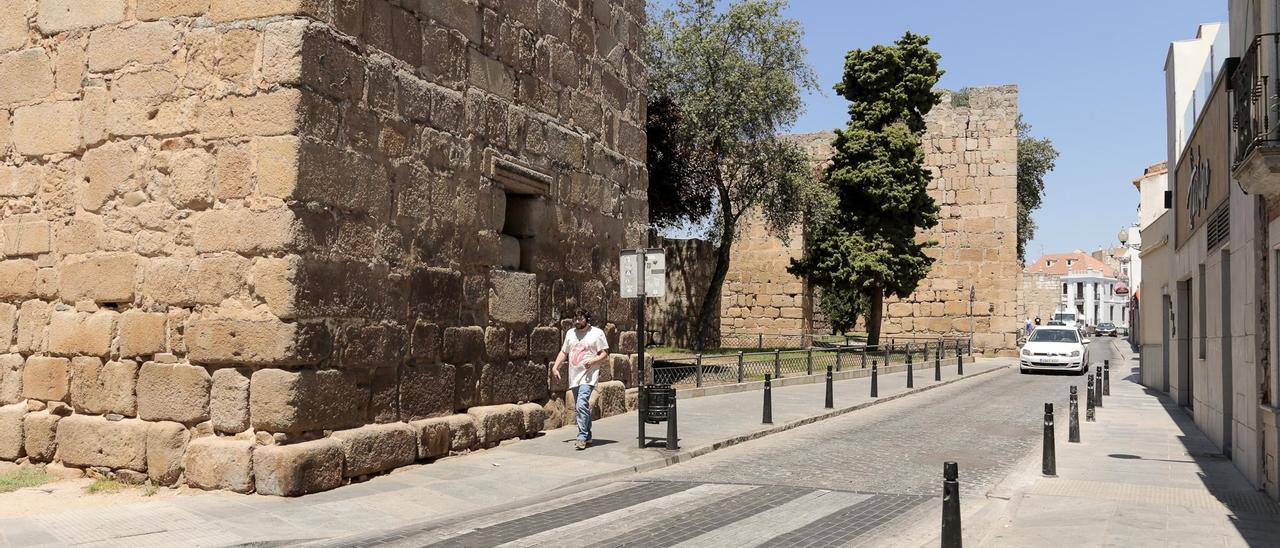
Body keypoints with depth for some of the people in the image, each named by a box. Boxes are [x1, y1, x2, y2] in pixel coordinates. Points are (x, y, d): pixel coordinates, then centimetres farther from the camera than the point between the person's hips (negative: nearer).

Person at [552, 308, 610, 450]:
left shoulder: (597, 333, -1)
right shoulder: (570, 333, 15)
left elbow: (605, 354, -2)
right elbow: (563, 352, 20)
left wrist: (593, 361, -19)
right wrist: (555, 367, 8)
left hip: (588, 376, -6)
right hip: (574, 376, 6)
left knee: (581, 405, -20)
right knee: (579, 408, 11)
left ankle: (582, 437, -19)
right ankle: (587, 436, 22)